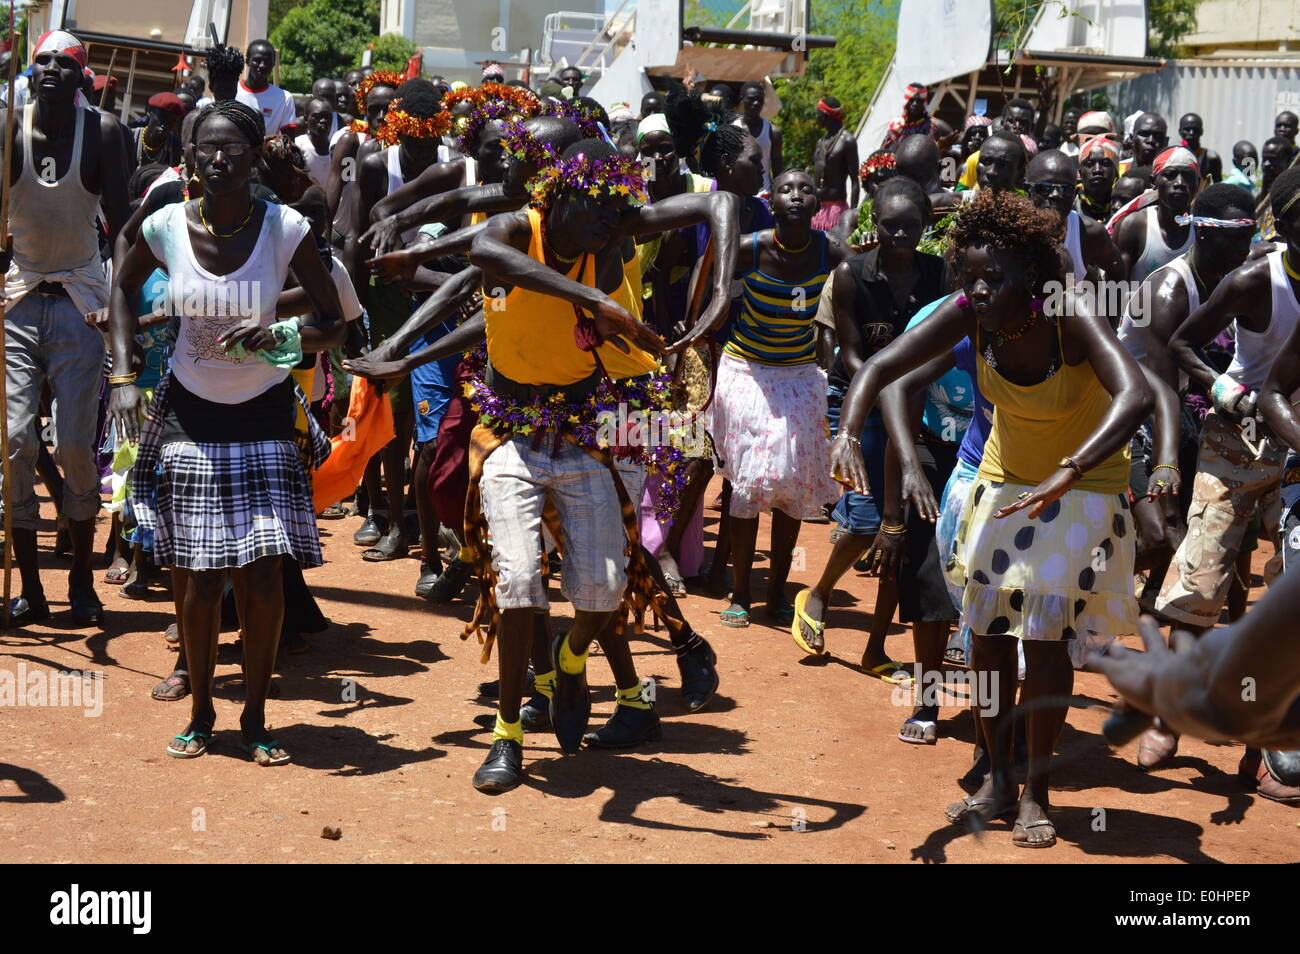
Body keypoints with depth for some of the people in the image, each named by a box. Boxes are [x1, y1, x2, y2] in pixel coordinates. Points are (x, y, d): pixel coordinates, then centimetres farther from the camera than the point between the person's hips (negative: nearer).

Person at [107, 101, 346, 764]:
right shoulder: (167, 226, -8)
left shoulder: (286, 229, -12)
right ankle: (201, 711, 20)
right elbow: (123, 290, 12)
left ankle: (255, 718, 13)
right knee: (197, 579, 1)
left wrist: (280, 336, -25)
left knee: (262, 574, -4)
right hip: (190, 415, 1)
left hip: (265, 416, -1)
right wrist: (123, 375, 2)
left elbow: (333, 325, -5)